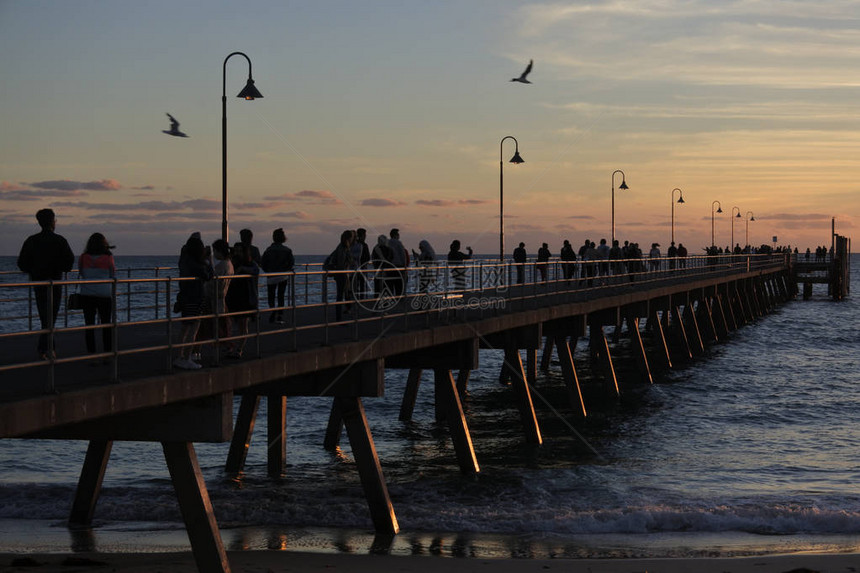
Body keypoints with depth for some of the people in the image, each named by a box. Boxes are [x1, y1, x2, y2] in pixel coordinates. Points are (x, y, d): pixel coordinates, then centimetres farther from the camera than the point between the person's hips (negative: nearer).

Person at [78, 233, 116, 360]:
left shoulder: (83, 258, -1)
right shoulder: (108, 258, -6)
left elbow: (81, 274, 12)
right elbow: (113, 275, 5)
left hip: (86, 295, 1)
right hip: (105, 294, -1)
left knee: (89, 325, 3)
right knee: (106, 325, 9)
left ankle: (91, 354, 0)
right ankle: (108, 353, 10)